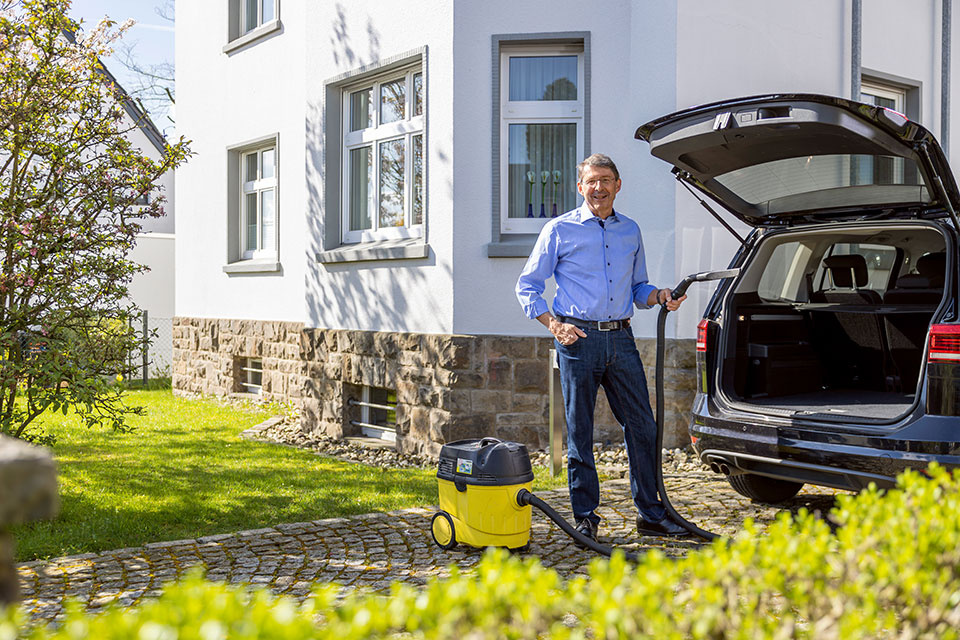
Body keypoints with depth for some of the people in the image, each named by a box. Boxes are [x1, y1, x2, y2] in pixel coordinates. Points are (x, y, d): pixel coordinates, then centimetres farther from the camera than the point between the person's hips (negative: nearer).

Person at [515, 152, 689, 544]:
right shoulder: (559, 230, 3)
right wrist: (554, 325, -8)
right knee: (579, 431, 2)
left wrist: (659, 297, 1)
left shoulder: (630, 231, 15)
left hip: (620, 339, 4)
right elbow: (527, 286, 4)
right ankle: (585, 518, 12)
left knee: (642, 426, 3)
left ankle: (651, 514, 14)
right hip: (578, 338, -4)